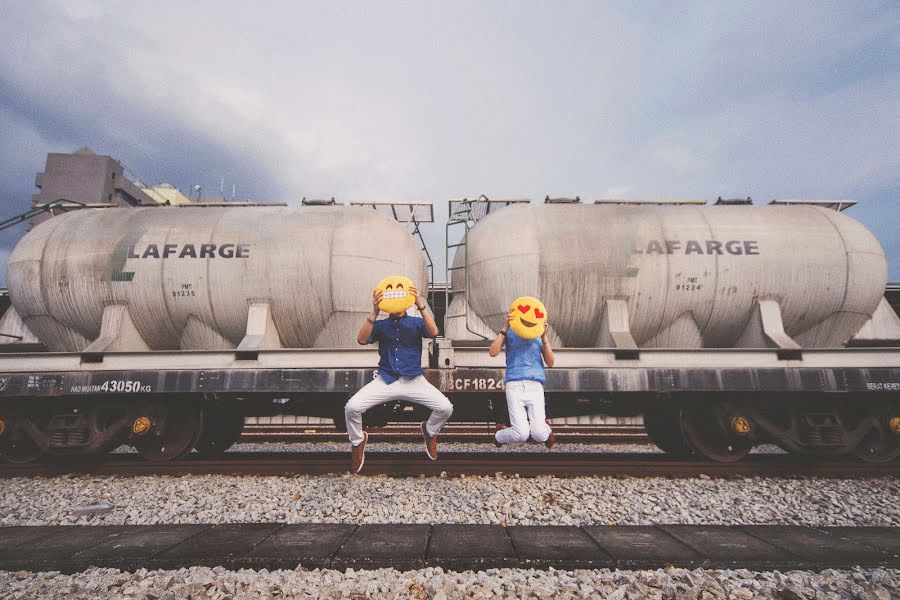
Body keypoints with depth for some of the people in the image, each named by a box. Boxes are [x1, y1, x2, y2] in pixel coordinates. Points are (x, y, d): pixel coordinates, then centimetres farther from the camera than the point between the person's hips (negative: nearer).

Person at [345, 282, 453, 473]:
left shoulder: (416, 323, 7)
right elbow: (361, 340, -10)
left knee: (446, 408, -17)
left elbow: (433, 332, -13)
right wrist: (374, 312, -21)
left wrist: (421, 305, -24)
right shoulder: (381, 325, 8)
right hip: (386, 380, 0)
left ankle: (429, 432, 19)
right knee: (351, 407, -20)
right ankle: (358, 441, 13)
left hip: (413, 380, 0)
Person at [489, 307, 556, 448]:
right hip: (514, 385, -2)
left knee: (539, 434, -10)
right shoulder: (510, 331, 11)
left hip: (535, 385, 2)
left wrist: (544, 337, -3)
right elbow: (493, 352, -4)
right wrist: (505, 327, -9)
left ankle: (546, 429, 28)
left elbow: (551, 363, 8)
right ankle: (498, 437, 21)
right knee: (521, 434, -13)